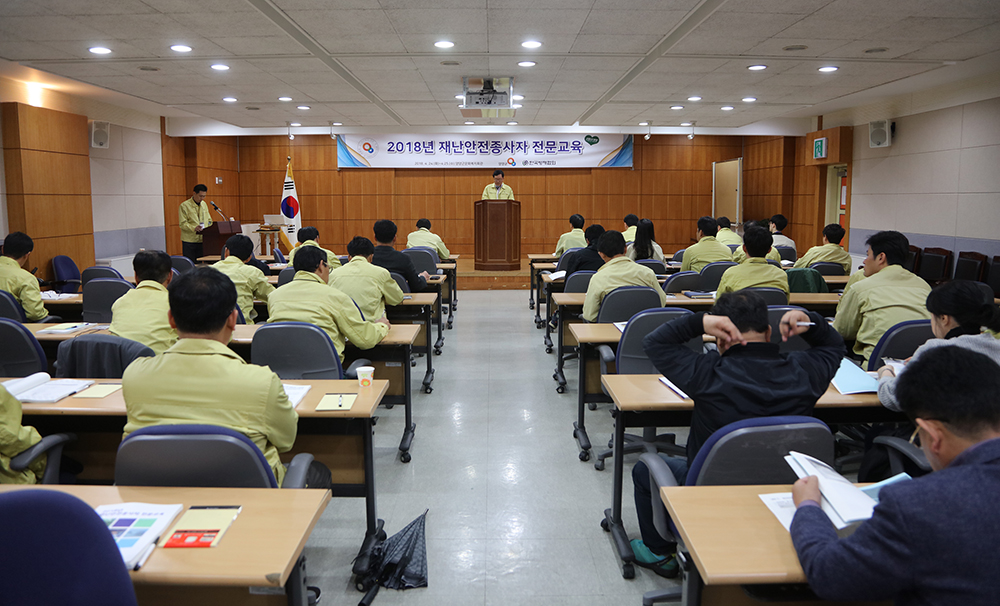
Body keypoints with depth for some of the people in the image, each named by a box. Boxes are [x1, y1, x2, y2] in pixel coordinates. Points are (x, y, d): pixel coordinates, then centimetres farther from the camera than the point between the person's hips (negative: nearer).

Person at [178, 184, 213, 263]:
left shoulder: (204, 204, 15)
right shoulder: (184, 206, -5)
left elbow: (209, 220, 21)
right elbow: (182, 224, -12)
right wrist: (194, 228, -28)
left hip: (202, 240, 5)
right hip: (189, 241, -5)